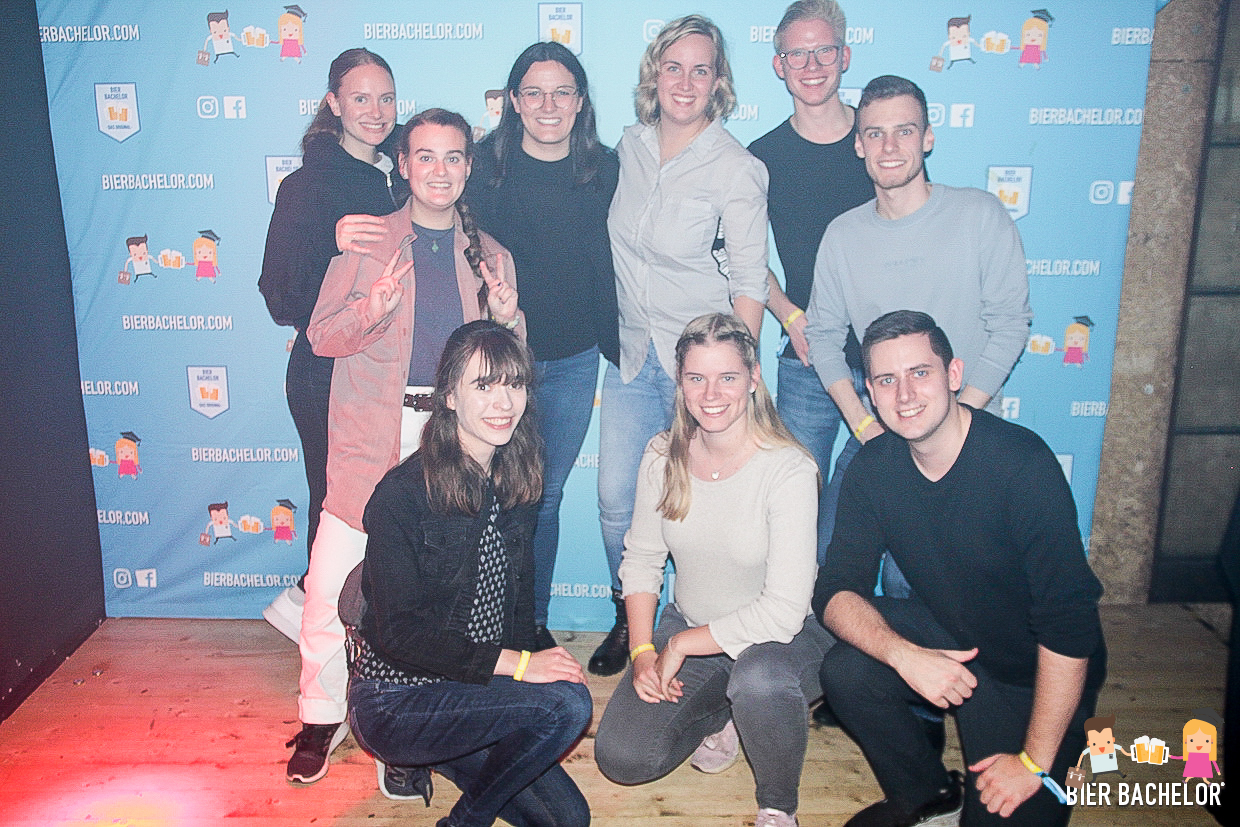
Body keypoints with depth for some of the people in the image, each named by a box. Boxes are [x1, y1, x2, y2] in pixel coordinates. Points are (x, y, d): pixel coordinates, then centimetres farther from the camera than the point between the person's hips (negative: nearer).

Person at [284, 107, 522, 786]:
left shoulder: (490, 255, 12)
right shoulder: (365, 241, 6)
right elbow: (320, 336, 2)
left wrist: (506, 318, -8)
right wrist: (372, 310, -17)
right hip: (373, 436, -1)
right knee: (332, 581, -3)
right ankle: (322, 716, 14)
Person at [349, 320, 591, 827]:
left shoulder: (515, 482, 1)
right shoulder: (402, 494, -20)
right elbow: (398, 633, -22)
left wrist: (530, 661, -4)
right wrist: (515, 665, -25)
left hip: (471, 691, 7)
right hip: (394, 704, -7)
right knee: (566, 704, -26)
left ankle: (422, 760, 21)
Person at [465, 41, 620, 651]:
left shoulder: (603, 171, 3)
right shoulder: (485, 166, -4)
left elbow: (605, 264, 8)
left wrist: (615, 344, 10)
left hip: (574, 361, 2)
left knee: (546, 494, 13)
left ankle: (535, 621, 29)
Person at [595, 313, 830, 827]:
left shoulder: (790, 470, -23)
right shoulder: (663, 456, -7)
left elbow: (783, 611, -25)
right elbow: (641, 558, 2)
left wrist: (683, 644, -18)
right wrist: (643, 652, -11)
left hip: (779, 636, -4)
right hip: (686, 627, 4)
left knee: (758, 678, -39)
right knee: (620, 758, -11)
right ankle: (721, 712, 19)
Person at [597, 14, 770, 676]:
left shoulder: (737, 169, -11)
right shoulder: (630, 146, 5)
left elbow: (748, 282, -10)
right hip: (632, 356, 5)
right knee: (616, 500, 6)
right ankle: (629, 621, 29)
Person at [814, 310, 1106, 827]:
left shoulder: (1022, 461, -26)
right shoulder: (874, 468, -10)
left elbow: (1069, 622, -25)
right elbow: (836, 590, -12)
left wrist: (1035, 762, -21)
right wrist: (903, 654, -32)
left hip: (1037, 676, -3)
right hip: (947, 639, 4)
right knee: (845, 670, -21)